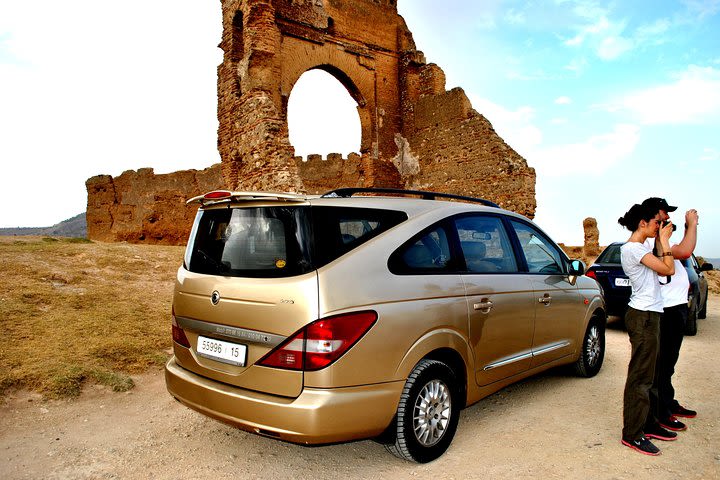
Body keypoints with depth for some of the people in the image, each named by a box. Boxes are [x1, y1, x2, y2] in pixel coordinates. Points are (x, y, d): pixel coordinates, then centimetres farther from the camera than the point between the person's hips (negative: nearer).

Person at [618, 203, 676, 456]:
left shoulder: (639, 248, 16)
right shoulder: (633, 248, -15)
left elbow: (661, 269, 16)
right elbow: (668, 269, -16)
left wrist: (662, 241, 14)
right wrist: (664, 240, -6)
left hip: (648, 315, 10)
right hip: (643, 316, -10)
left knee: (646, 374, 17)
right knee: (639, 377, -5)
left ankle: (648, 424, 28)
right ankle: (632, 434, 2)